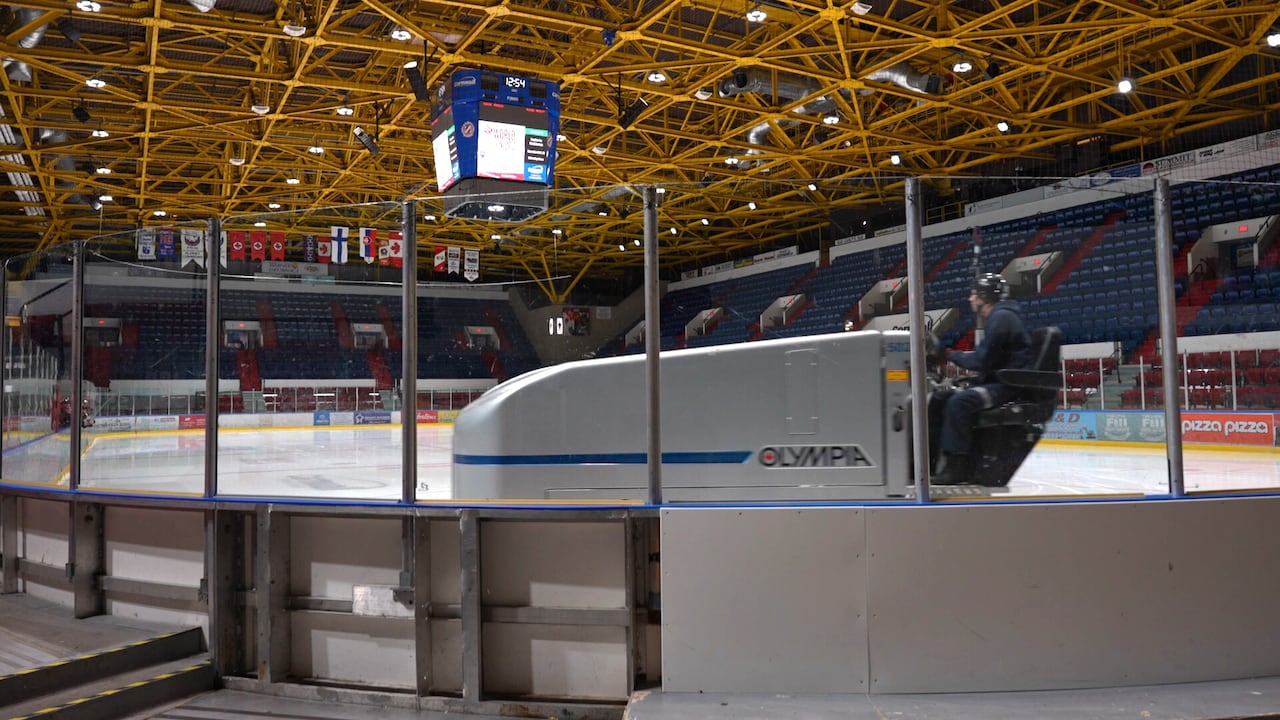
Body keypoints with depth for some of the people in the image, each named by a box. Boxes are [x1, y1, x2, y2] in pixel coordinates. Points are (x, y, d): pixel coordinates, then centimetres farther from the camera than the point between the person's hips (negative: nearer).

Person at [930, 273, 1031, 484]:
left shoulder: (1002, 317, -14)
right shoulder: (995, 317, 19)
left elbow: (981, 360, -20)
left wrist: (952, 355, -6)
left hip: (1010, 386, -11)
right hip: (998, 382, 11)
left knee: (959, 401, -28)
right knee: (943, 399, 3)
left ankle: (955, 466, -27)